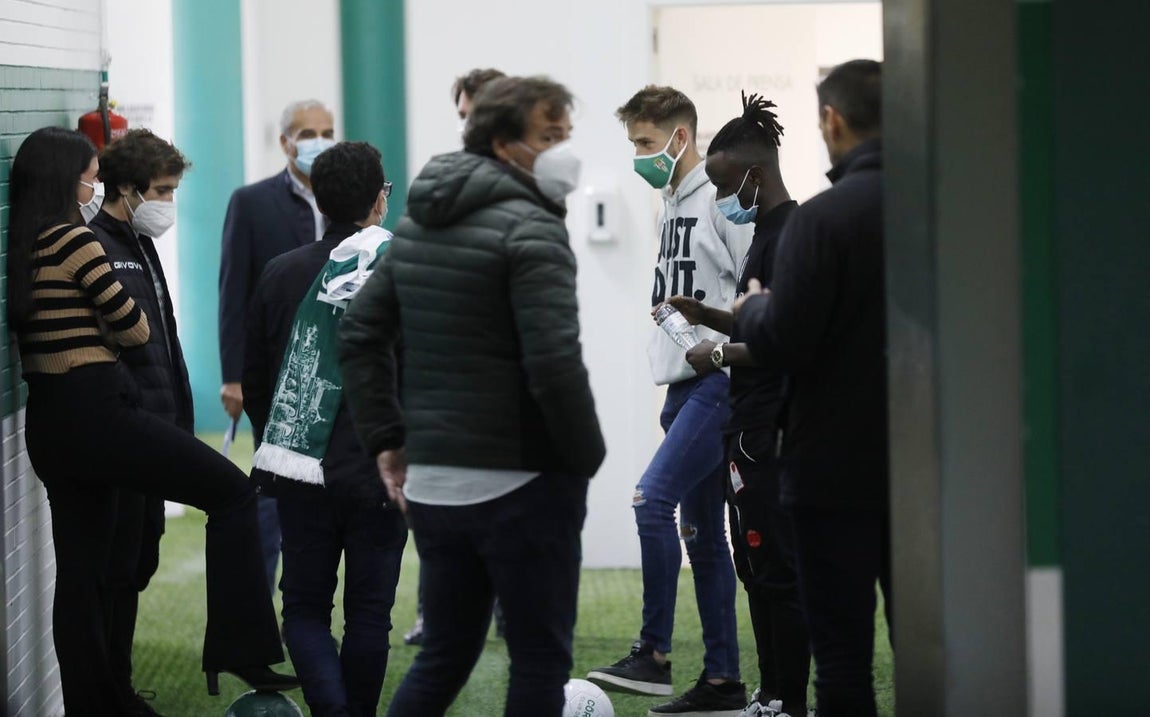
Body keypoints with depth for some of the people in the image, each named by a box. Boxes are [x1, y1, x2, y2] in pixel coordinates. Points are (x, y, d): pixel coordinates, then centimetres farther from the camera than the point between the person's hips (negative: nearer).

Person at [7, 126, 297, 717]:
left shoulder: (20, 249, 12)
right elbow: (135, 329, -6)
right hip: (95, 412, -9)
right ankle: (238, 652, -3)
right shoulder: (74, 241, -12)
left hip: (46, 423, 9)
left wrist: (89, 331, 7)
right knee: (232, 493, 1)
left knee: (80, 568, 12)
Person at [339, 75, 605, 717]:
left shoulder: (419, 224, 13)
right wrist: (587, 458, -9)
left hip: (431, 485, 7)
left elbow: (361, 334, 16)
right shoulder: (532, 229, -12)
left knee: (444, 656, 17)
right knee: (540, 660, 3)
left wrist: (387, 440, 16)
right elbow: (554, 365, -21)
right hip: (520, 486, -7)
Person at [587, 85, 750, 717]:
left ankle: (653, 655, -14)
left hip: (720, 381, -10)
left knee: (653, 499, -19)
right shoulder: (670, 205, 18)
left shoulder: (722, 200, -10)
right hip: (684, 385, 10)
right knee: (701, 532, 9)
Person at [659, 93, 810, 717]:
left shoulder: (786, 237, -16)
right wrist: (709, 316, 14)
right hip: (753, 425, 11)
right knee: (755, 563, 14)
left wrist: (721, 353, -12)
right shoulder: (769, 232, 15)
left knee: (776, 567, -6)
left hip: (768, 429, -11)